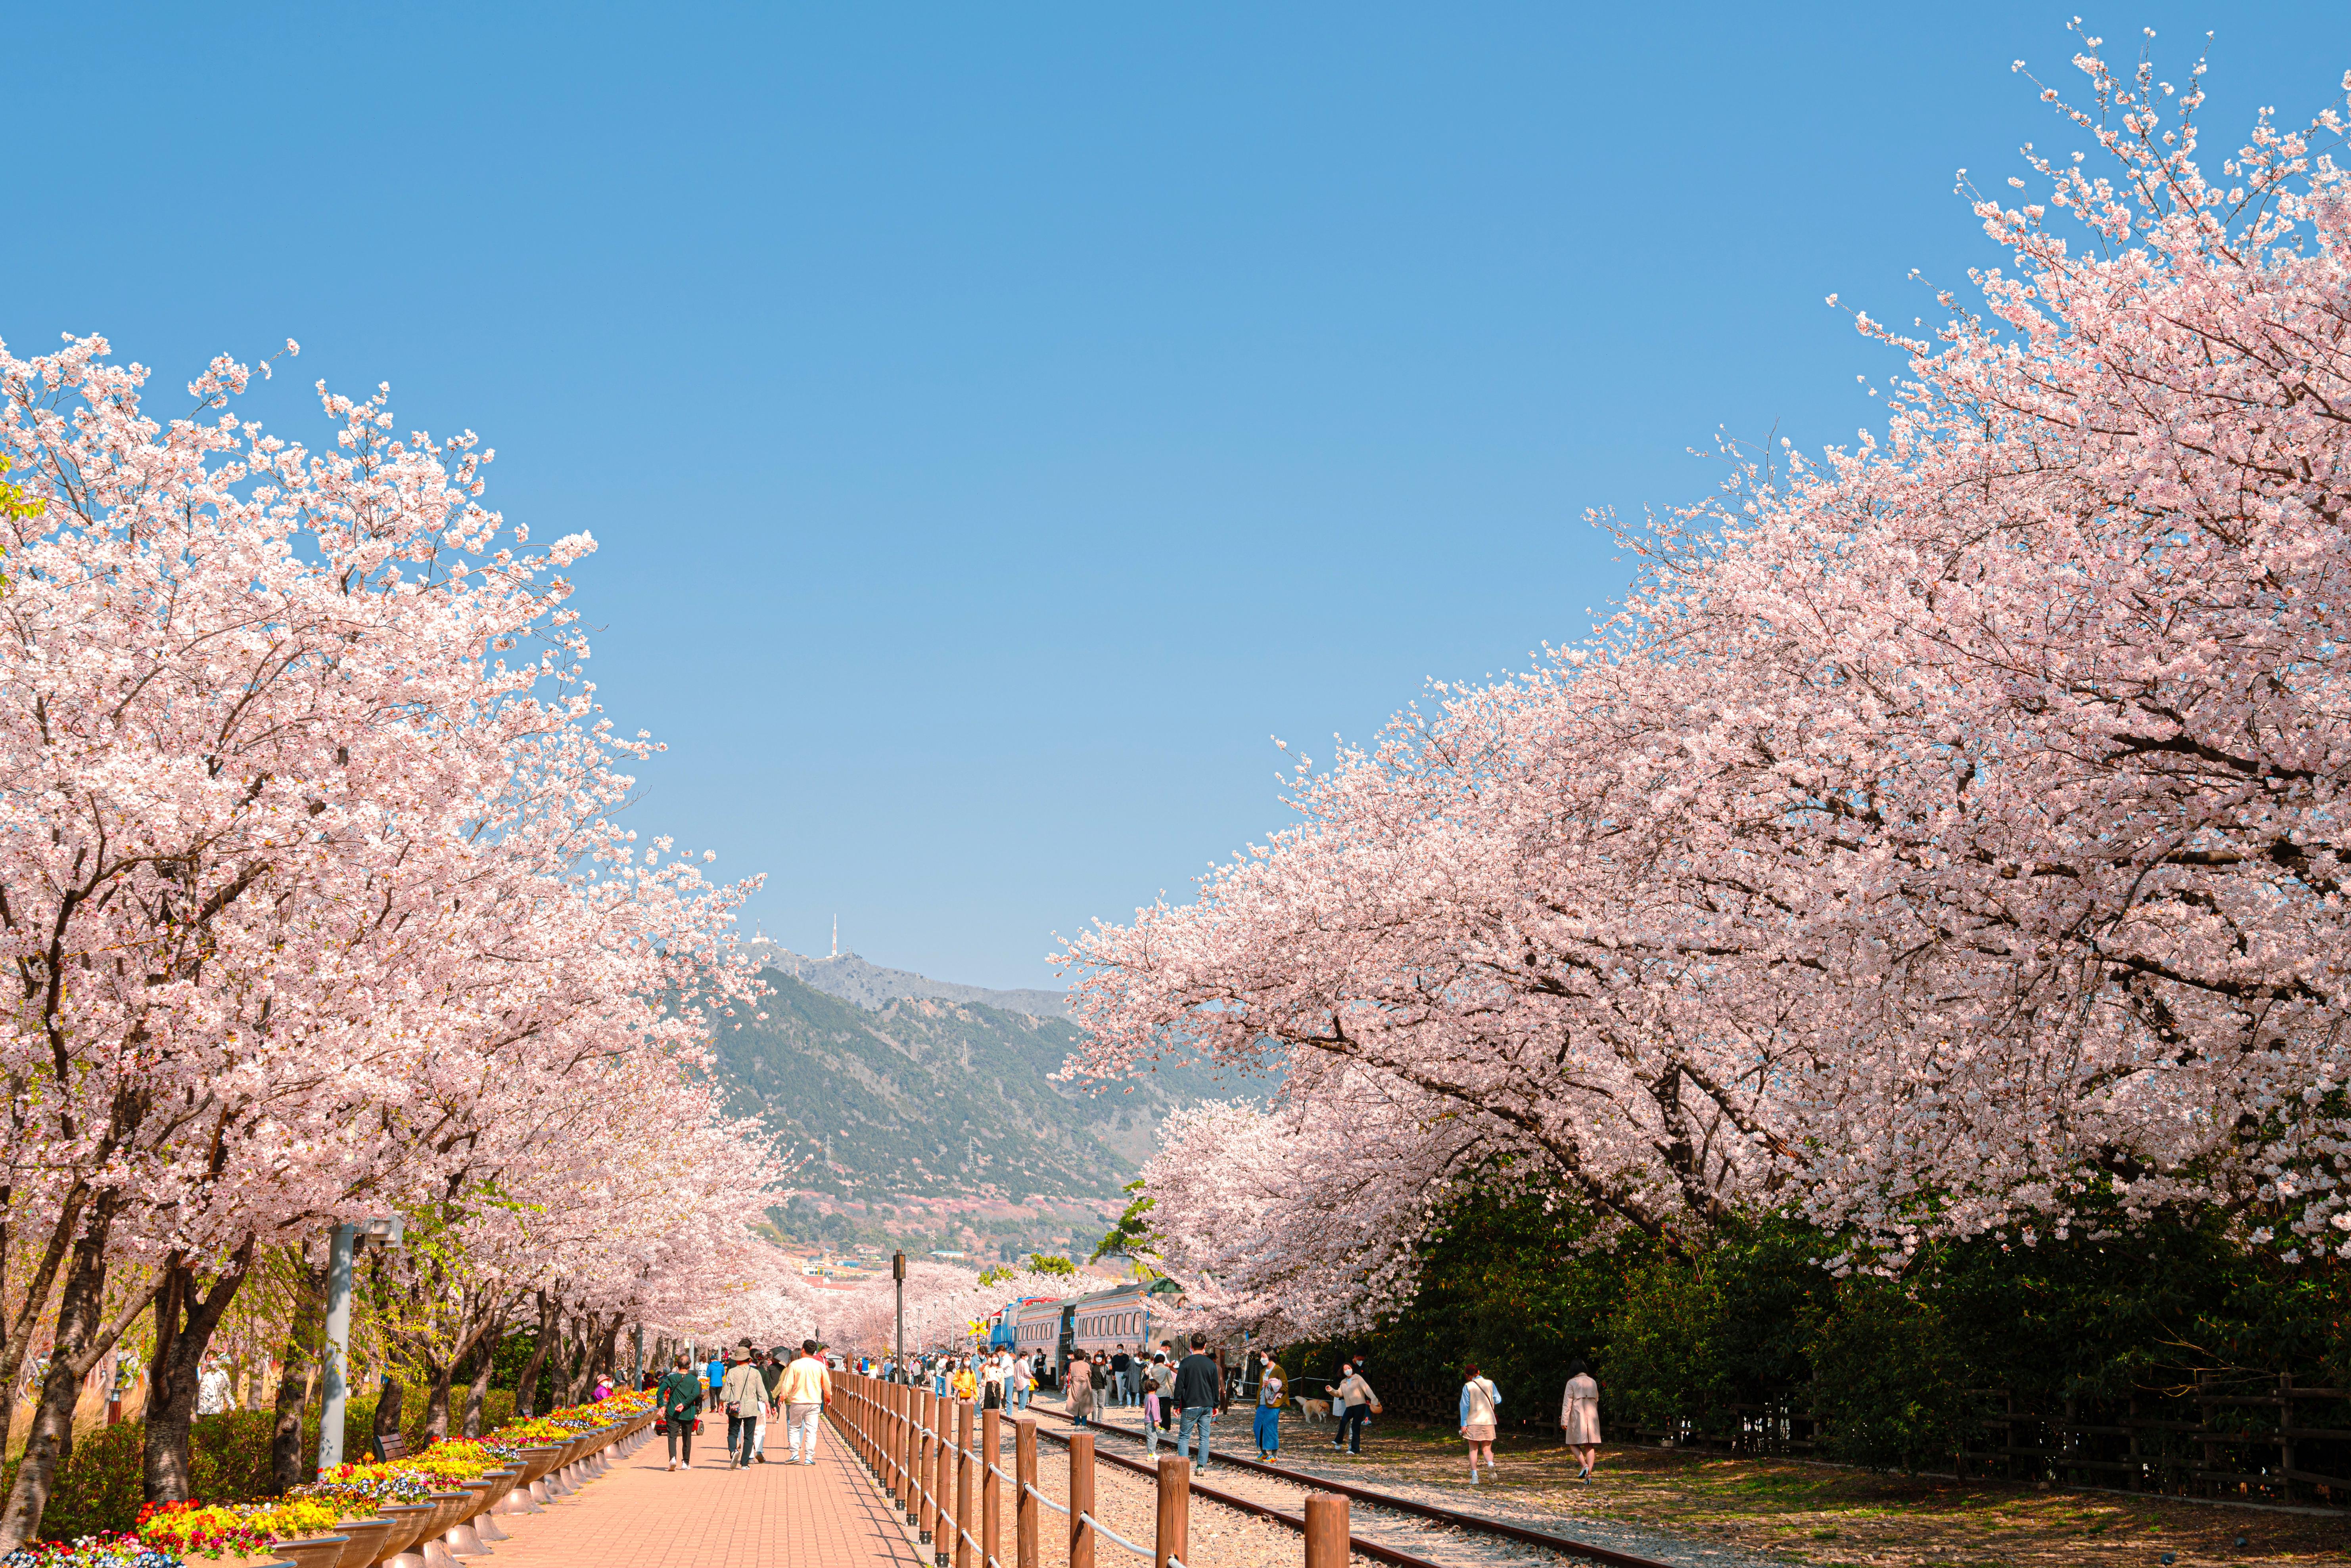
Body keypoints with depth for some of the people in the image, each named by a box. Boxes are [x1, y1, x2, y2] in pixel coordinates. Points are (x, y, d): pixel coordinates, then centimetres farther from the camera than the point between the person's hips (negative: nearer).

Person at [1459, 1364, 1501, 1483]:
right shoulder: (1490, 1384, 2)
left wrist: (1463, 1424, -3)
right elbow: (1498, 1400, 7)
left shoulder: (1468, 1386, -4)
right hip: (1489, 1421, 2)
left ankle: (1474, 1476, -1)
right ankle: (1490, 1464, -23)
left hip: (1473, 1422, -2)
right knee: (1487, 1449, 9)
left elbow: (1465, 1405, -5)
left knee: (1473, 1450, 8)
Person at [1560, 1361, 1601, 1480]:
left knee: (1574, 1444, 8)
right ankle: (1589, 1473, -5)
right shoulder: (1593, 1382, 9)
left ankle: (1584, 1465, -12)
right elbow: (1596, 1401, 16)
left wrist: (1564, 1421, -9)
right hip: (1591, 1416, 4)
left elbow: (1567, 1403, -8)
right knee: (1590, 1446, 5)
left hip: (1577, 1417, -4)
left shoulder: (1572, 1383, -5)